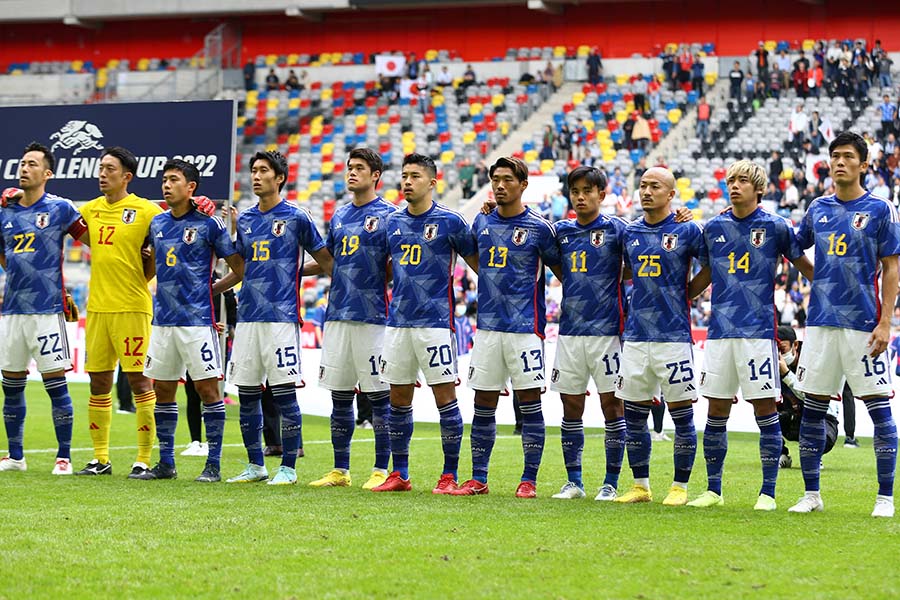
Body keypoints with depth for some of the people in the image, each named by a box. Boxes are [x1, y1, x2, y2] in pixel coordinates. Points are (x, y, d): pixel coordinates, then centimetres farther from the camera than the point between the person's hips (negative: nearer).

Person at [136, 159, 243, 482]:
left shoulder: (208, 223, -6)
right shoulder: (157, 223, 11)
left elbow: (239, 269, -3)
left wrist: (210, 289, 0)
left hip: (197, 319, -6)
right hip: (163, 319, 6)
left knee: (207, 387, -5)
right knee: (162, 389, 8)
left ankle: (213, 464, -2)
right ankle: (166, 463, 16)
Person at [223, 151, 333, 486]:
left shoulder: (295, 218, -1)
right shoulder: (245, 219, 15)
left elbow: (325, 260, 3)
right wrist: (208, 288, 18)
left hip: (281, 316, -6)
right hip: (247, 316, 6)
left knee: (284, 393, -6)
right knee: (247, 393, 7)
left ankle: (288, 468, 0)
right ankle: (255, 466, 16)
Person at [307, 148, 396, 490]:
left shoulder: (388, 215, -3)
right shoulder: (340, 215, 16)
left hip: (372, 317, -7)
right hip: (337, 315, 7)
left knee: (379, 395, -2)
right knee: (339, 395, 9)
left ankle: (382, 471, 2)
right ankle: (340, 471, 15)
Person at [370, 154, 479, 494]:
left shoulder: (449, 221, -4)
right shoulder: (392, 222, 11)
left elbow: (478, 264, 4)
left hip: (435, 321, -5)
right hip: (398, 321, 5)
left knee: (445, 396, -5)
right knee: (398, 399, 8)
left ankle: (450, 475, 1)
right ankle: (399, 474, 15)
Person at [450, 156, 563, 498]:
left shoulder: (538, 228, -4)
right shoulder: (481, 223, 9)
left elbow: (561, 271, 5)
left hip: (525, 326, -5)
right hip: (487, 325, 5)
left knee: (530, 402, -2)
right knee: (483, 404, 6)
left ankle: (529, 480, 3)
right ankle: (478, 479, 12)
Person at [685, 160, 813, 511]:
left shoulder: (775, 227, 0)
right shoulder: (714, 228, 11)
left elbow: (803, 265, 9)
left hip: (758, 330, -4)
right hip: (720, 331, 4)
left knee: (765, 409, -3)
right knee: (716, 411, 5)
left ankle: (768, 492, 2)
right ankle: (713, 490, 14)